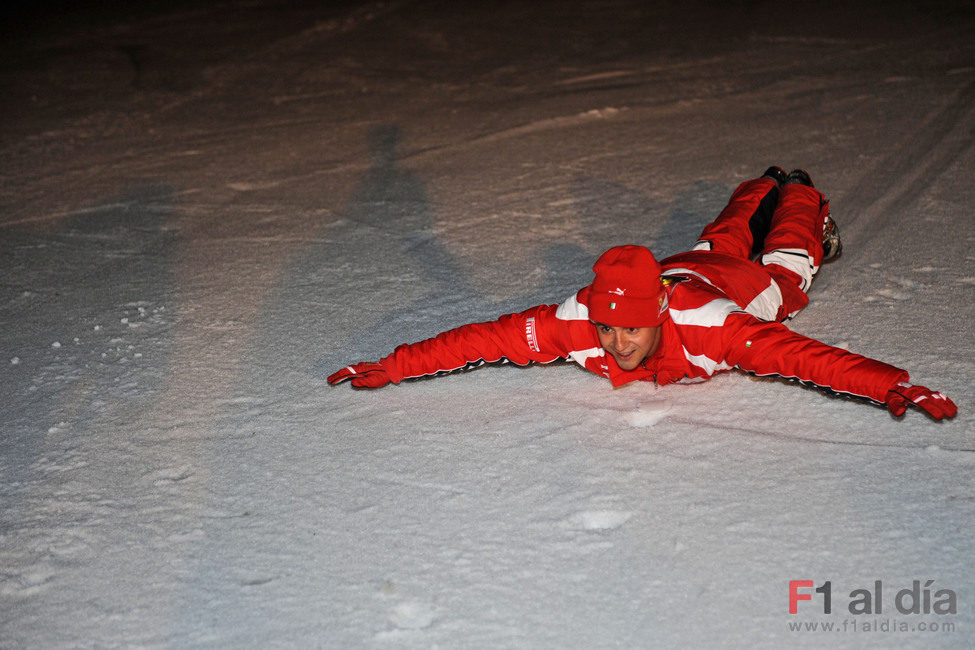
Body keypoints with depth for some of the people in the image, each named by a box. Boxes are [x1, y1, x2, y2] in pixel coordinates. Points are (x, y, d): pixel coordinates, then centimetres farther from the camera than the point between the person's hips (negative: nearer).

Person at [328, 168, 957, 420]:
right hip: (686, 268, 4)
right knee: (724, 240, 38)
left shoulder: (711, 327, -51)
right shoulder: (574, 324, -43)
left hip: (754, 289, -3)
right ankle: (763, 188, 68)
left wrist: (895, 387, -66)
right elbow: (485, 338, -41)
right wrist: (392, 368, -46)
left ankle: (801, 198, 62)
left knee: (785, 260, 33)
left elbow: (809, 358, -55)